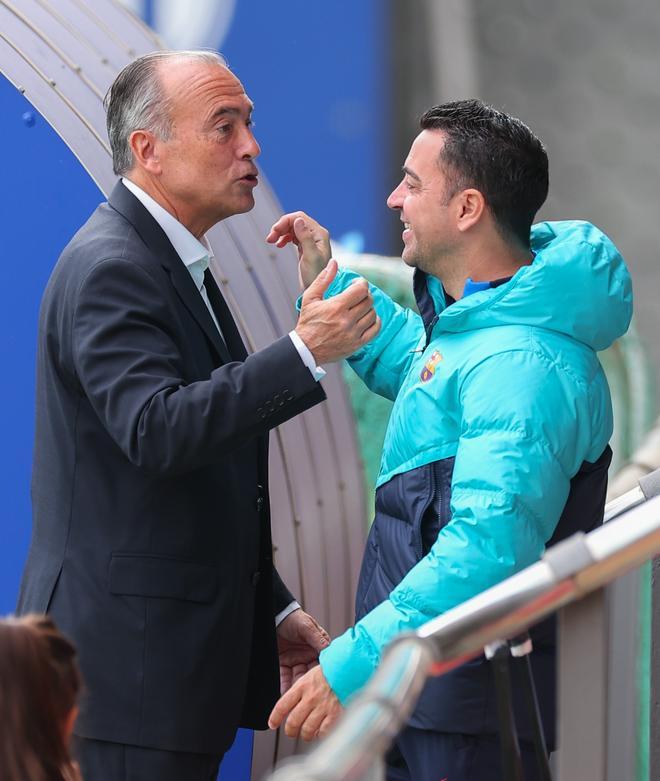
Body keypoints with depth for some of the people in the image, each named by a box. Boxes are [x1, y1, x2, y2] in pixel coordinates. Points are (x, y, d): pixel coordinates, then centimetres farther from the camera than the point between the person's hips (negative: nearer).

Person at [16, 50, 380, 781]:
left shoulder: (173, 263, 18)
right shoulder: (109, 268, -14)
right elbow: (159, 432, -29)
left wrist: (272, 609, 20)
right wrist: (303, 353, -31)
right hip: (125, 655, -10)